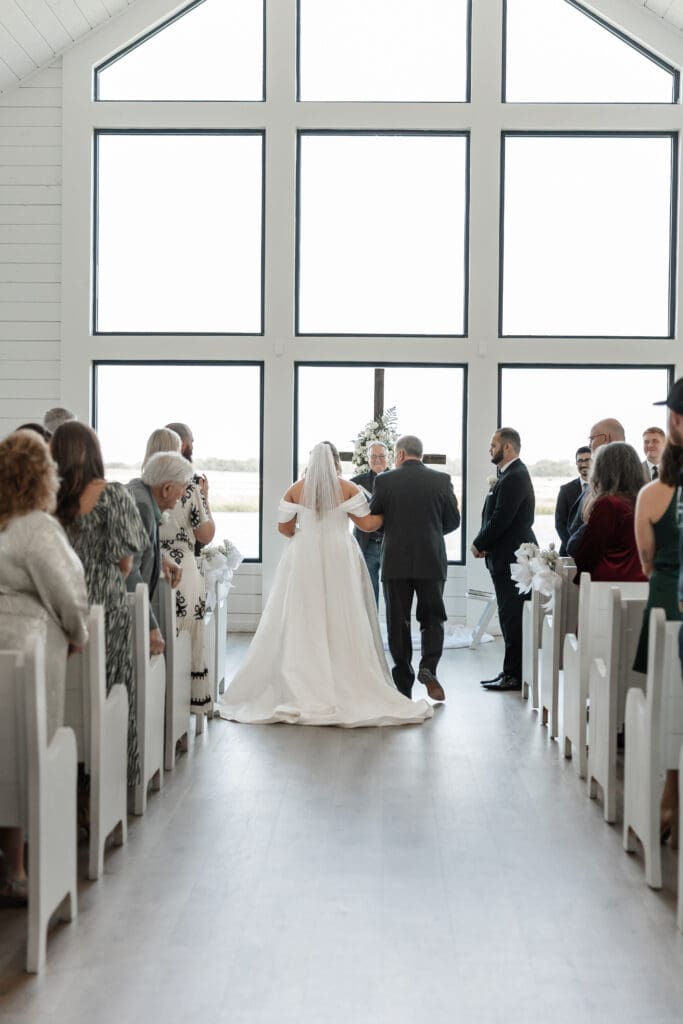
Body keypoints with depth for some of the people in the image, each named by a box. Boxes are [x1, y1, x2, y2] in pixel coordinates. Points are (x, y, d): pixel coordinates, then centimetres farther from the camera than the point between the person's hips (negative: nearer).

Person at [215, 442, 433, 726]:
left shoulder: (296, 489, 2)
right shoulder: (348, 488, -1)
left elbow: (283, 527, 4)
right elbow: (367, 523, -3)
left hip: (304, 562, 1)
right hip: (340, 561, -1)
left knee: (301, 623, 3)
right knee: (343, 624, 3)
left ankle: (301, 690, 2)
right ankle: (348, 688, 2)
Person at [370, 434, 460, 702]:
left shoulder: (385, 481, -4)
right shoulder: (441, 480, 0)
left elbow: (372, 519, 3)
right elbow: (453, 521, 6)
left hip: (396, 562, -1)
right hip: (432, 561, 1)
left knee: (398, 622, 7)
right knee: (432, 619, 12)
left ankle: (403, 685, 10)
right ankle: (428, 667, -10)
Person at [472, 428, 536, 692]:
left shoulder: (514, 477, -17)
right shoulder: (512, 474, 16)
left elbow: (501, 519, -21)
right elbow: (495, 516, 15)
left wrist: (479, 544, -8)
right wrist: (484, 543, 0)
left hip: (510, 557, -10)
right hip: (510, 555, 10)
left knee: (512, 617, -5)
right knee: (510, 616, 13)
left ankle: (514, 675, 0)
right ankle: (512, 672, 19)